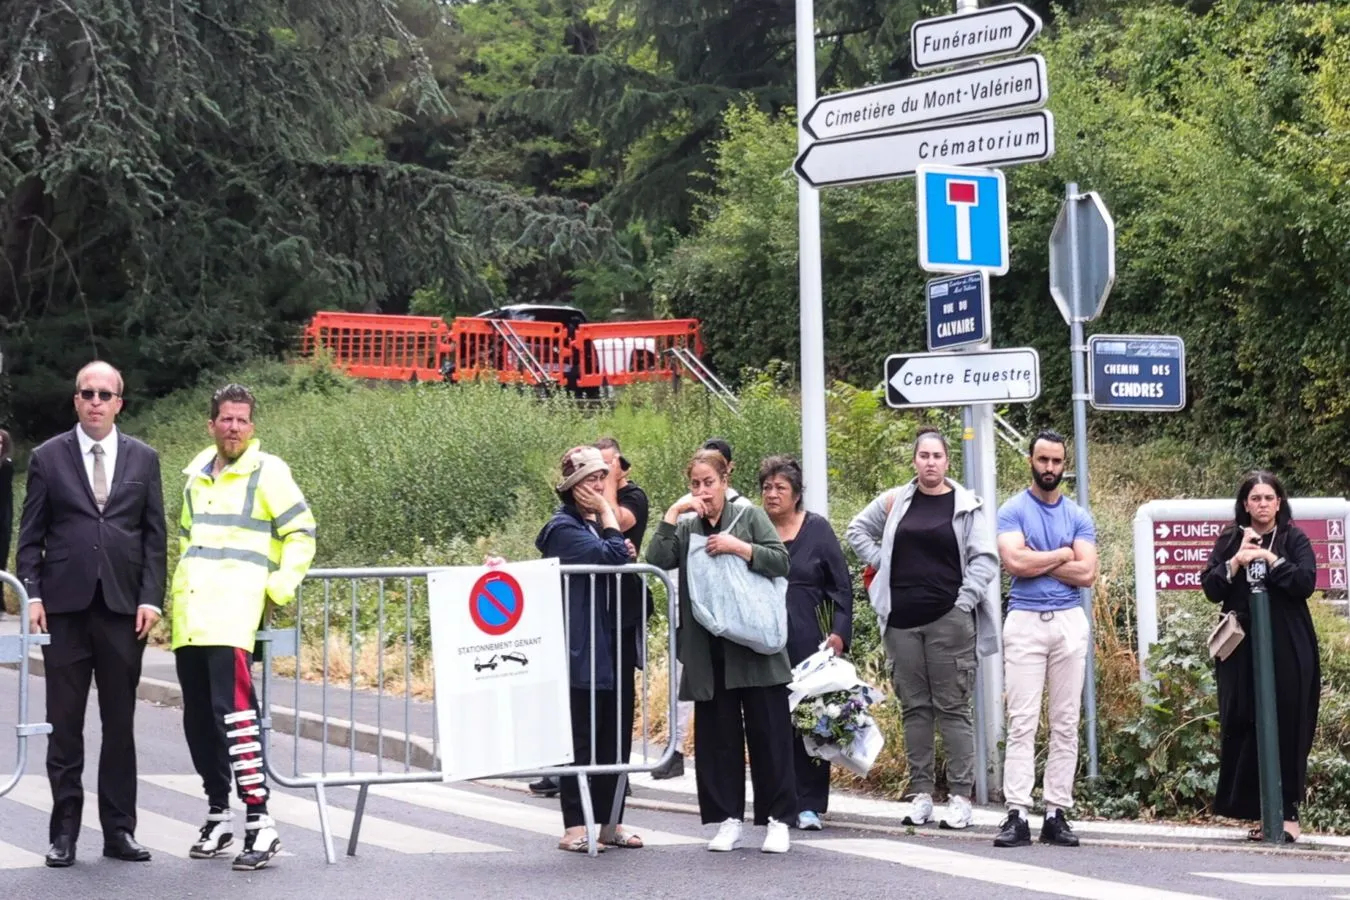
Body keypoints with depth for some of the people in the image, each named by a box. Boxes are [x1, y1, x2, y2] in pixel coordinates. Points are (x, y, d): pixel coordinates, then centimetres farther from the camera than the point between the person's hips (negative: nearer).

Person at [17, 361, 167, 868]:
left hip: (123, 607, 1)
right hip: (65, 606, -1)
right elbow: (31, 535, 5)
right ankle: (64, 831, 9)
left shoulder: (143, 459, 9)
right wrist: (32, 594, -5)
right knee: (64, 724, 2)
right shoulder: (48, 458, 6)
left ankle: (119, 830, 12)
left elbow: (155, 536, 7)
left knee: (120, 723, 5)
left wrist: (151, 598, -2)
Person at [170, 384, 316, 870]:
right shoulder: (196, 475, 17)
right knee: (198, 716, 9)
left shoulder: (267, 471, -1)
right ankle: (218, 813, 20)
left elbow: (301, 533, -3)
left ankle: (259, 821, -19)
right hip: (189, 617, 7)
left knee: (232, 709, -18)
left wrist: (280, 589, -9)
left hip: (233, 613, -7)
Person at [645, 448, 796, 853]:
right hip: (707, 650, 3)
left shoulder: (749, 516, 5)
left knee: (768, 731, -1)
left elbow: (781, 561, -3)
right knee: (716, 735, 5)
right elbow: (657, 561, -4)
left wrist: (737, 546, -14)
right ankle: (728, 820, 12)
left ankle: (778, 819, 5)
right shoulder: (685, 528, 12)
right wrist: (672, 513, -8)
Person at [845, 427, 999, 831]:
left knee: (953, 707, -3)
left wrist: (965, 601, -9)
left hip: (949, 620, -3)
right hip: (902, 620, 3)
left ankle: (960, 795, -1)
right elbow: (858, 530, 24)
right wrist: (881, 563, 11)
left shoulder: (967, 505, 2)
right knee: (914, 707, 6)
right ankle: (921, 793, 11)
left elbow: (985, 559, -1)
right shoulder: (894, 501, 11)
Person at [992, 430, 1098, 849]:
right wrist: (1063, 554, -3)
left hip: (1070, 622, 3)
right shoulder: (1013, 511, 2)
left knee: (1066, 724, 3)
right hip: (1025, 622, -3)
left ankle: (1057, 813, 6)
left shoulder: (1078, 516, 10)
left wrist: (1036, 561, -6)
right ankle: (1017, 814, -8)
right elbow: (1015, 561, -14)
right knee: (1022, 723, -7)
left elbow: (1087, 573, -2)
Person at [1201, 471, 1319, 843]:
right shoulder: (1230, 541, 9)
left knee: (1287, 730, -2)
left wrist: (1270, 558, -14)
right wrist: (1237, 560, -12)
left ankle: (1288, 812, 3)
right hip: (1242, 650, 2)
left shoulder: (1295, 539, 4)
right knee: (1243, 729, -1)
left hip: (1287, 650, -2)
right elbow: (1211, 588, 2)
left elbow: (1306, 582, -9)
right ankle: (1259, 811, 5)